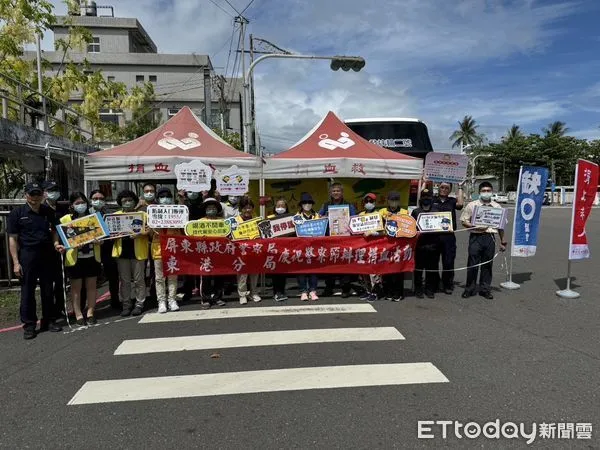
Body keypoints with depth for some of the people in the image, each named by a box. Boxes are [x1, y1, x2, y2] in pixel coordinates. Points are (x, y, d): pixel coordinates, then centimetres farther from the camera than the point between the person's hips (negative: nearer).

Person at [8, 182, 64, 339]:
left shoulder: (48, 211, 7)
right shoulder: (17, 213, -2)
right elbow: (13, 239, -3)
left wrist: (56, 244, -2)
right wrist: (16, 262, -8)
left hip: (47, 255, 3)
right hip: (27, 255, -3)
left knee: (48, 289, 10)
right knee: (27, 291, 3)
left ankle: (49, 321, 21)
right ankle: (29, 325, 13)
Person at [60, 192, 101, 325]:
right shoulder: (65, 219, -1)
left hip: (92, 257, 3)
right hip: (75, 258, -3)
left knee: (91, 286, 7)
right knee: (76, 287, 4)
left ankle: (90, 313, 16)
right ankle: (78, 315, 13)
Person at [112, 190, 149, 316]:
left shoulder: (142, 214, 2)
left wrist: (140, 234, -22)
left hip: (138, 252, -2)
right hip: (122, 252, 2)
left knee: (138, 280, 5)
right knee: (124, 280, 8)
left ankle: (139, 304, 14)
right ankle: (126, 305, 17)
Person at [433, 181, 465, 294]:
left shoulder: (452, 201, 11)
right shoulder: (432, 199, 8)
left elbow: (460, 204, -8)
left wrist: (460, 187, 0)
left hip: (448, 236, 0)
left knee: (449, 262, 4)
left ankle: (448, 285, 18)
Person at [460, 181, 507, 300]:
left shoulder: (497, 207, 11)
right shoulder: (472, 205, 3)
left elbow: (501, 225, 15)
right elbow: (464, 221, 1)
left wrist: (503, 241, 12)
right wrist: (476, 227, -13)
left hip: (490, 237, 3)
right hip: (476, 237, -2)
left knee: (487, 264, 8)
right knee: (473, 264, -1)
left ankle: (485, 289, 19)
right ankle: (470, 289, 11)